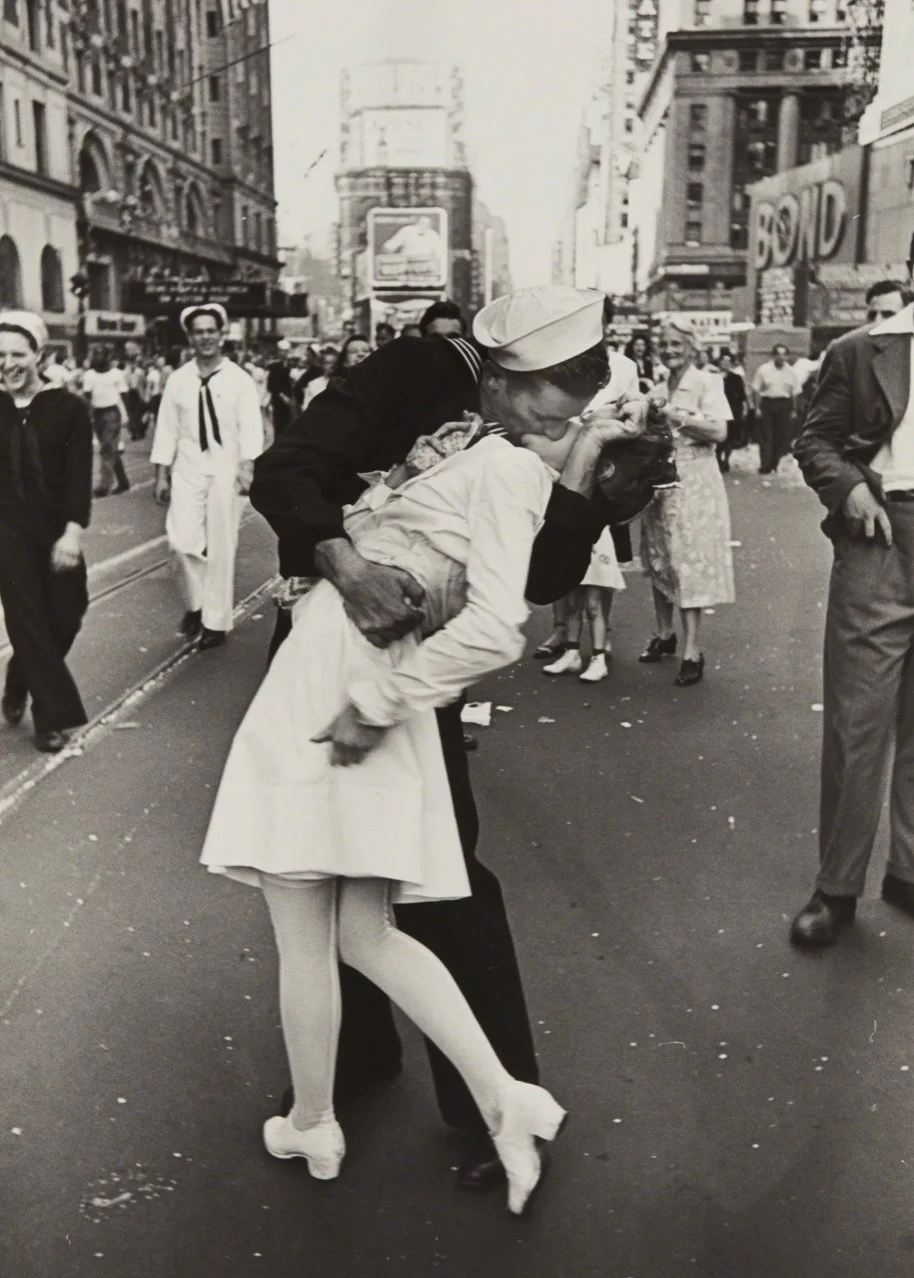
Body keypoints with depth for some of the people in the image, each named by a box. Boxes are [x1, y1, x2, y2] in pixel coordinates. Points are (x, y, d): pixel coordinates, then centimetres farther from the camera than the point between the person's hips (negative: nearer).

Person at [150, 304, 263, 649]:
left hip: (225, 469, -2)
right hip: (187, 468, 2)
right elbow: (167, 428, 6)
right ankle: (196, 603, 18)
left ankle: (216, 621, 16)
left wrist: (247, 467, -22)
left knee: (221, 547, 3)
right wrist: (161, 475, 3)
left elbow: (250, 428, -9)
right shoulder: (177, 380, 5)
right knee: (182, 540, -9)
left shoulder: (239, 379, -2)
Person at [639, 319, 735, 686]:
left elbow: (718, 430, -16)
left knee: (689, 561, -8)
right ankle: (665, 634, 26)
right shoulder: (658, 390, 14)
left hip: (693, 482, -6)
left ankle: (692, 651, -6)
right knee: (659, 560, 11)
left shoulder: (706, 382, -4)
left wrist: (674, 415, -16)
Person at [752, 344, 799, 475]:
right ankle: (765, 465, -6)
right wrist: (757, 407, -7)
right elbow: (756, 390, -1)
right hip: (767, 403, -3)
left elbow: (795, 393, 9)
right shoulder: (764, 369, -1)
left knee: (781, 437, 4)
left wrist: (793, 410, 3)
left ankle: (774, 464, 15)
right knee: (765, 436, -5)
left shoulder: (790, 372, 7)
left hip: (784, 405, 3)